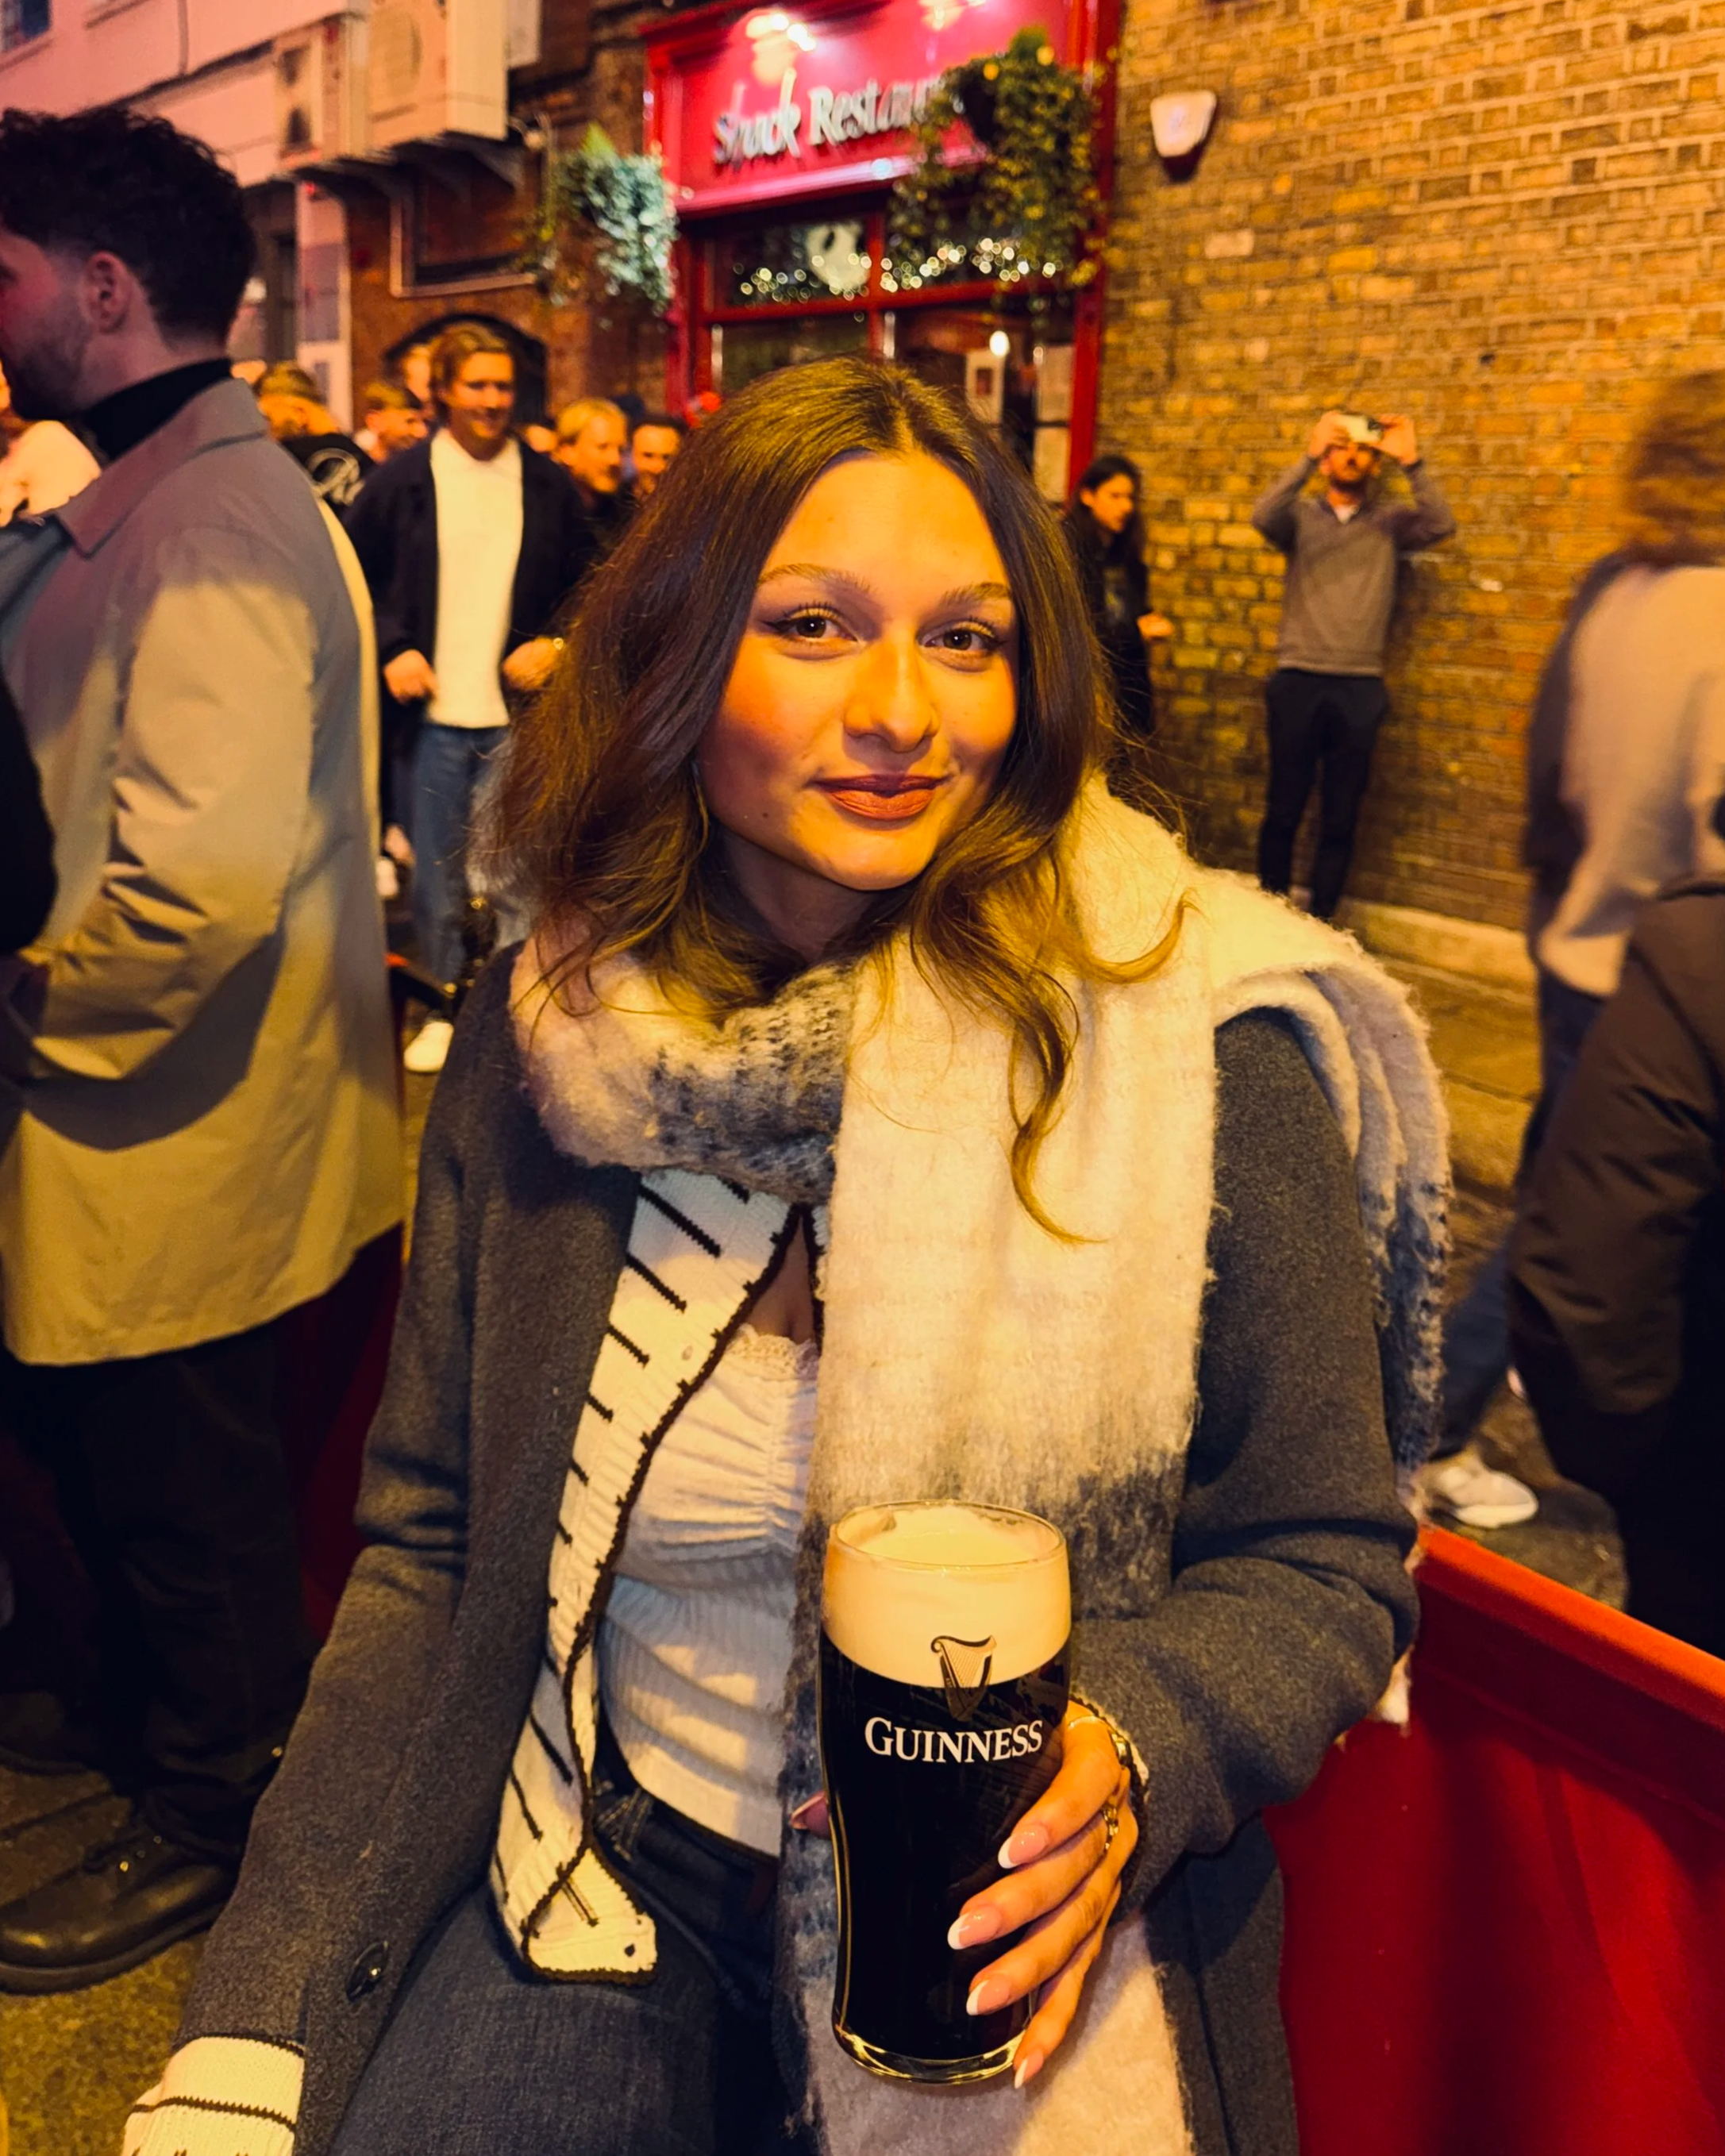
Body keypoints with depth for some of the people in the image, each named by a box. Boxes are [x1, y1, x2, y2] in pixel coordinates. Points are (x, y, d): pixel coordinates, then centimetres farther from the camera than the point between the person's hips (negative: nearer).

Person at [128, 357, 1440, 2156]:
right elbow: (430, 1557, 1)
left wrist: (1126, 1753, -25)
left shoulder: (1194, 1049, -15)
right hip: (609, 1875, 2)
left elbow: (1323, 1562, -4)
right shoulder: (539, 1038, -5)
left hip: (1015, 1943, -1)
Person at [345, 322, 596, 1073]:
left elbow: (588, 582, 11)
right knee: (436, 871, 7)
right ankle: (443, 1006, 21)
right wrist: (391, 649, -7)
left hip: (520, 710, 0)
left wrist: (555, 641, -4)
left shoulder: (546, 484, 5)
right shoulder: (401, 480, 2)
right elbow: (354, 577, 6)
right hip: (435, 710, 0)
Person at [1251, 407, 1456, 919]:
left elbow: (1441, 524, -7)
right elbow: (1263, 517, -14)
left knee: (1340, 820, 5)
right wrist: (1309, 456, -22)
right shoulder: (1300, 516, 7)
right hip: (1297, 682, -1)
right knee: (1283, 811, 4)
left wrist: (1412, 461, -14)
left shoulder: (1389, 523, 10)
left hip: (1360, 688, 1)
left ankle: (1318, 924, 13)